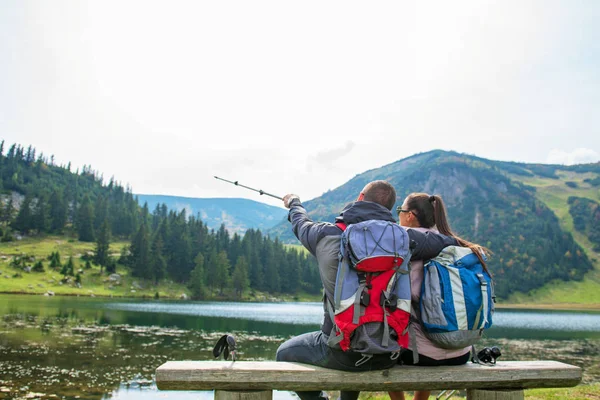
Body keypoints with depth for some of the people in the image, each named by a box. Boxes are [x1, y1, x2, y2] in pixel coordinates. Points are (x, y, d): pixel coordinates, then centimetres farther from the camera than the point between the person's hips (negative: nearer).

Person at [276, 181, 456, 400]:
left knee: (284, 353, 23)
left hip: (342, 354, -3)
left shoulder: (327, 235, -8)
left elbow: (301, 224, 14)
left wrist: (294, 203, 36)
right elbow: (449, 243, 0)